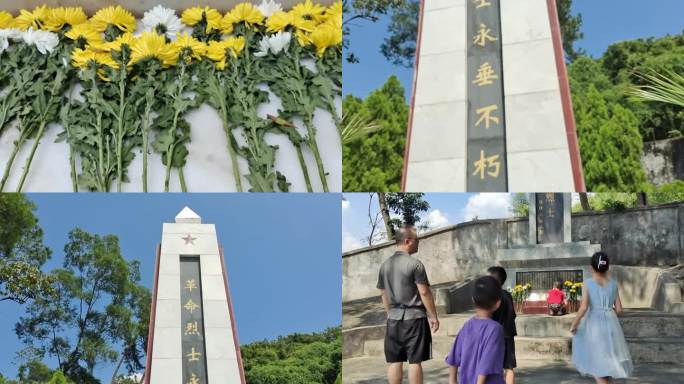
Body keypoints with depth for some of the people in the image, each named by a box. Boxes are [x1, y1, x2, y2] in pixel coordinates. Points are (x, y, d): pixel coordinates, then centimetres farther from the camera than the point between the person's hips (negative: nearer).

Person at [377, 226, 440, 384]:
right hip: (414, 317, -6)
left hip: (394, 319, 6)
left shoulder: (385, 265, 8)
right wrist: (433, 316, -4)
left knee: (395, 361, 8)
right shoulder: (414, 264, -11)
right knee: (415, 361, -1)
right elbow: (424, 293, -12)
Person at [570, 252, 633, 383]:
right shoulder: (613, 284, 3)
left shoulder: (587, 284, -9)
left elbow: (583, 308, -17)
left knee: (597, 362, 3)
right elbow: (619, 309, 3)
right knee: (608, 360, 17)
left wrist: (574, 325, -5)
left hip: (594, 325, -4)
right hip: (611, 324, 4)